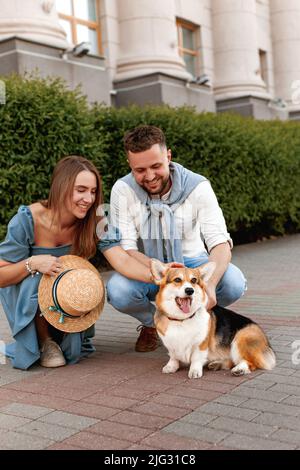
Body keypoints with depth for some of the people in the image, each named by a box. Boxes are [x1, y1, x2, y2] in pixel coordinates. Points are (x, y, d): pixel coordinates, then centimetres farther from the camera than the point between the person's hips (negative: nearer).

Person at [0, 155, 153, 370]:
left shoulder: (96, 222, -20)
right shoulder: (28, 220, -26)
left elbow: (122, 260, -34)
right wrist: (32, 263, -38)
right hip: (26, 296, -2)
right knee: (35, 277, -36)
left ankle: (62, 339, 10)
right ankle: (44, 341, -10)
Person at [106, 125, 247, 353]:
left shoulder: (197, 186, -17)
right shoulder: (123, 190, -17)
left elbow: (220, 241, -24)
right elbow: (125, 249, -20)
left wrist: (210, 284, -45)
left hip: (192, 262, 0)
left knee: (234, 282, -29)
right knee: (117, 290, -33)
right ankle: (152, 322, 4)